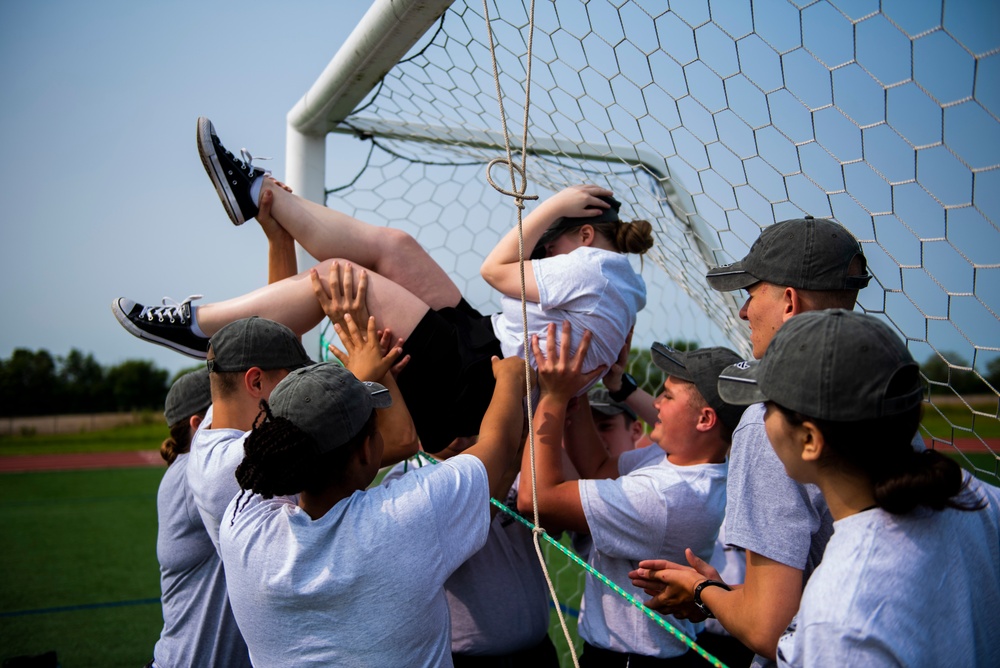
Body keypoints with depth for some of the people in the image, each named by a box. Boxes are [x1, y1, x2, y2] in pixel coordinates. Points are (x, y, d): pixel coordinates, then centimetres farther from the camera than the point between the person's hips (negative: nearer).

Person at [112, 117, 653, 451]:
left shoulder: (591, 267, -12)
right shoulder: (625, 284, 17)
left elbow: (496, 270, -4)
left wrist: (553, 206, 2)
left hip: (471, 381, -10)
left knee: (336, 275, -10)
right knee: (392, 247, 6)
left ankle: (197, 325, 5)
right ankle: (258, 192, 17)